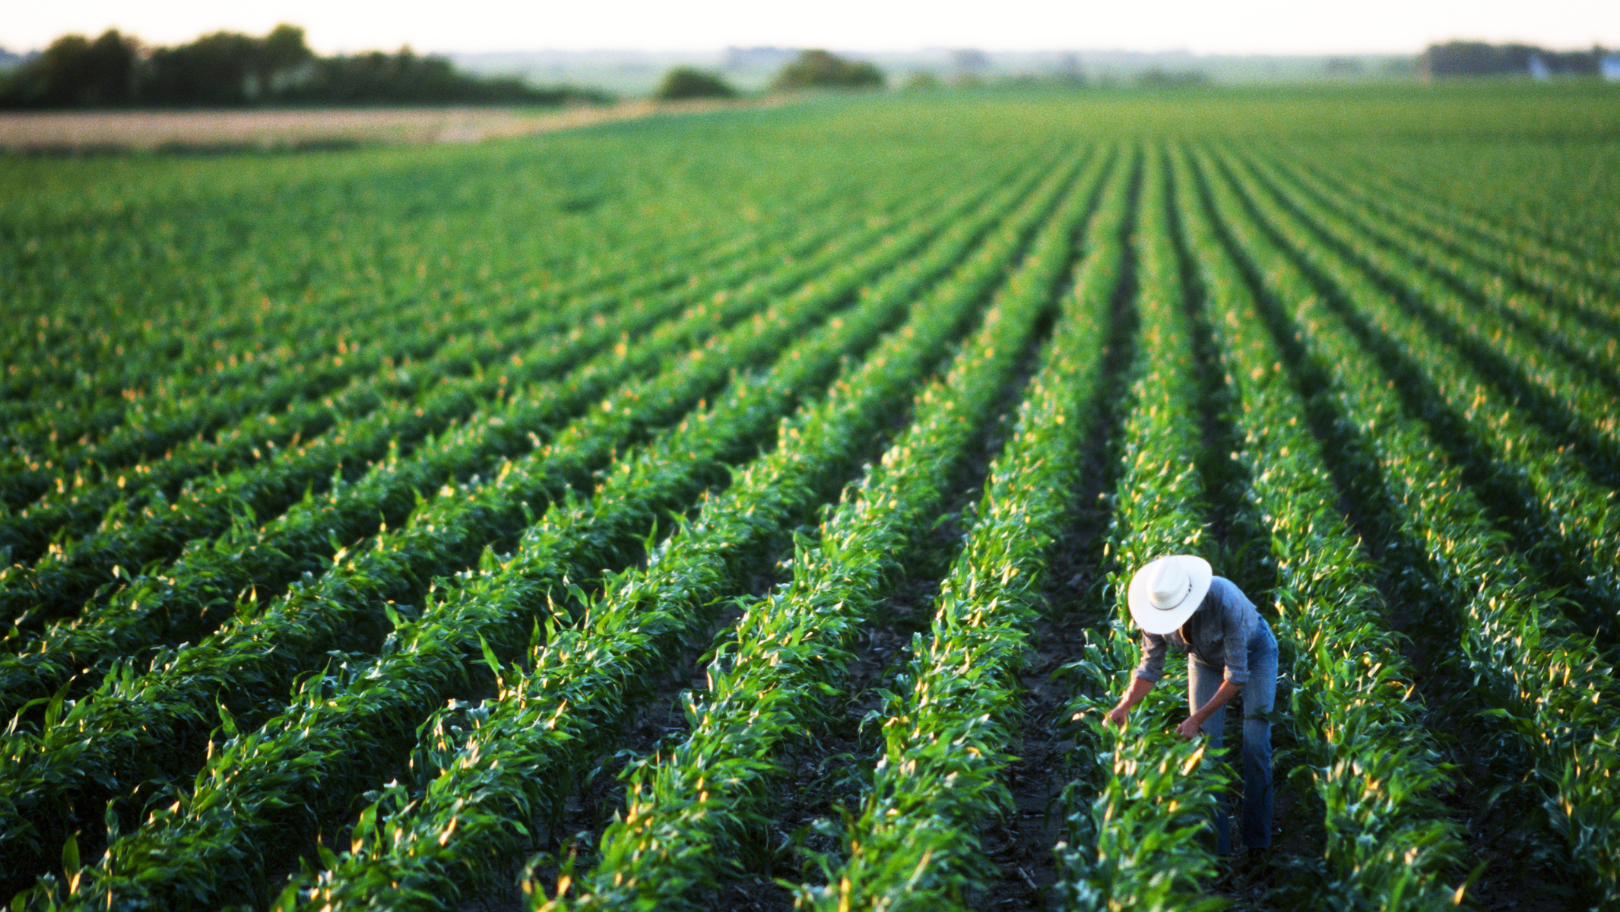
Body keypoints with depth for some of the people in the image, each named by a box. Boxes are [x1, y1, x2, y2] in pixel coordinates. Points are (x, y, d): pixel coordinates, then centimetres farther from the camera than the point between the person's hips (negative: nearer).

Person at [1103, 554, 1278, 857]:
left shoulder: (1225, 601, -42)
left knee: (1255, 744, -11)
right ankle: (1217, 846, -2)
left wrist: (1198, 718, -39)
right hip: (1206, 659, 4)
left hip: (1253, 653, -4)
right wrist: (1124, 706, -31)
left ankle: (1257, 845, -1)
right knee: (1206, 743, -7)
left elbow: (1237, 676, -36)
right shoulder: (1155, 607, -28)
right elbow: (1150, 668, -15)